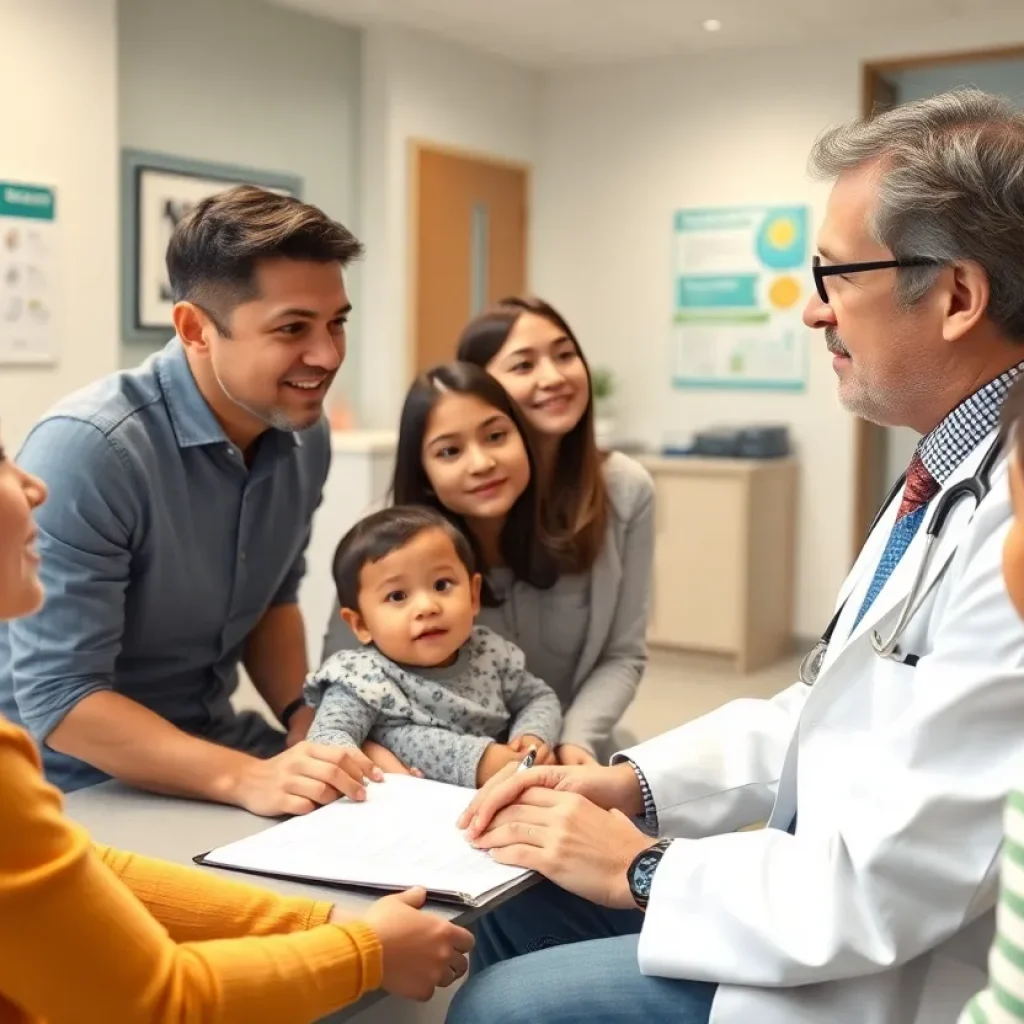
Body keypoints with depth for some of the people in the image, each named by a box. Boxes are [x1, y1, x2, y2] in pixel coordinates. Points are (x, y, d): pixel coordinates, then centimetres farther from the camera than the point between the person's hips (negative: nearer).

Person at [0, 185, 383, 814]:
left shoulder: (305, 433, -2)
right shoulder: (88, 448, -23)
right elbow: (59, 697, -23)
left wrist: (308, 718, -4)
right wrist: (245, 778, -32)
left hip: (210, 744, 6)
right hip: (81, 787, -6)